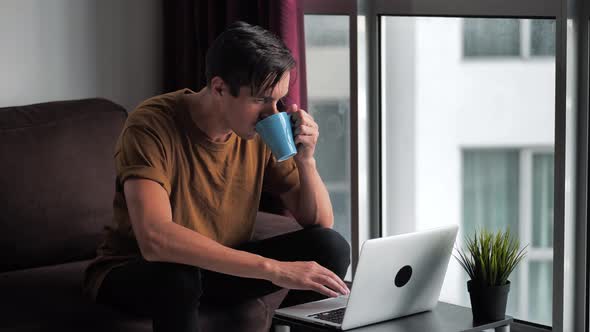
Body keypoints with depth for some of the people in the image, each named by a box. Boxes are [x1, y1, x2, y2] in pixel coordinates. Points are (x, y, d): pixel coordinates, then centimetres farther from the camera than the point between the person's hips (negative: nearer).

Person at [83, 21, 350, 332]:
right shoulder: (152, 125, -26)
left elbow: (321, 224, -2)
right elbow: (155, 239, -41)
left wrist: (305, 159, -22)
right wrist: (274, 269, -43)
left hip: (220, 268, 5)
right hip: (133, 272, -4)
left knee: (331, 247, -15)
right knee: (177, 275, -38)